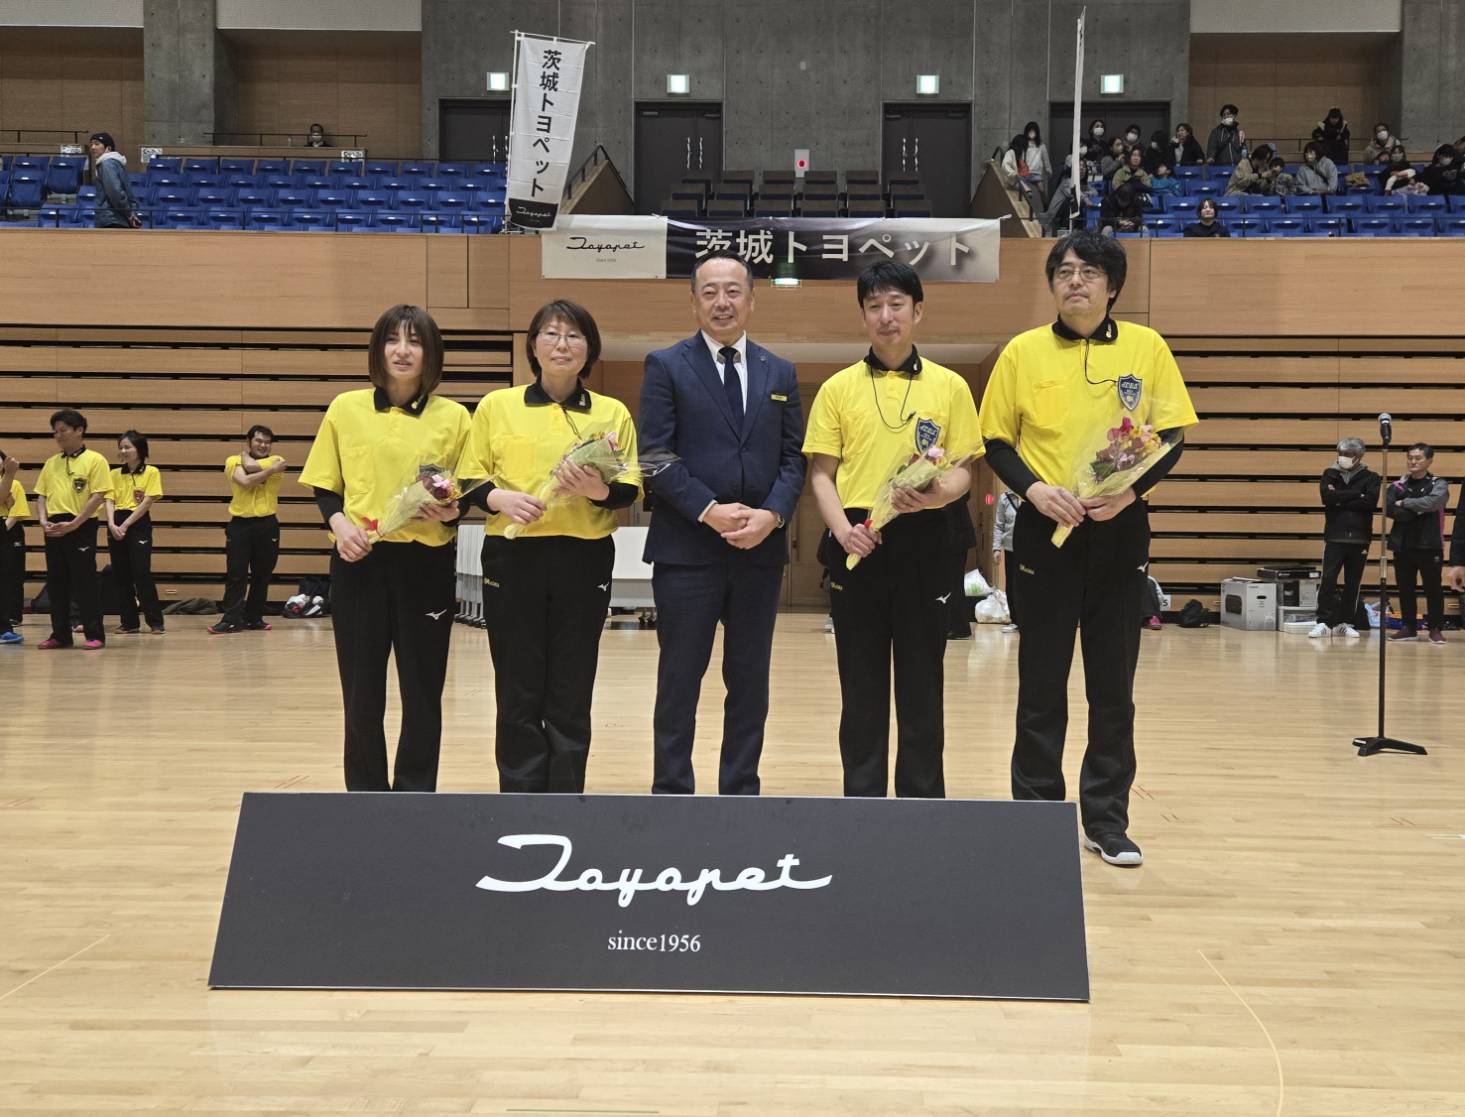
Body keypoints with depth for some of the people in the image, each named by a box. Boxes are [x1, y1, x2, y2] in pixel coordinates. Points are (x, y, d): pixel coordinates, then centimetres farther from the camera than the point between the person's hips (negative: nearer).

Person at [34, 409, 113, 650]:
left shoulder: (95, 460, -3)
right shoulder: (51, 463, 15)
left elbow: (98, 496, -10)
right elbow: (41, 495, 15)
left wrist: (72, 524, -16)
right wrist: (43, 520, -5)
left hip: (81, 527, -6)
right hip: (54, 529, 6)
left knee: (85, 581, -5)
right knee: (56, 582, 8)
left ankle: (94, 635, 1)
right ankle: (60, 634, 15)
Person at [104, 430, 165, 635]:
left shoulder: (151, 472, -1)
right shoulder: (115, 474, 13)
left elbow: (147, 503, -8)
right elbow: (110, 501, 5)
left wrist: (125, 525, -13)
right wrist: (111, 524, -13)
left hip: (139, 524, -5)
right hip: (116, 526, 5)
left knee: (141, 573, -10)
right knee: (120, 575, 4)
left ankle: (155, 622, -3)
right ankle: (129, 623, 9)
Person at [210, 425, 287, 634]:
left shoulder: (276, 461, 3)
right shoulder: (233, 461, 4)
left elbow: (251, 466, -15)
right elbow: (245, 481, -16)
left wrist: (245, 455, 5)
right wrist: (270, 470, -14)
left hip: (267, 525, 1)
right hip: (240, 524, -1)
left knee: (262, 575, 6)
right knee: (235, 574, -4)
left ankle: (254, 618, 16)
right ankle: (232, 620, -1)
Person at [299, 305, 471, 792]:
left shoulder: (453, 417, 3)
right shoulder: (346, 409, 5)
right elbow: (325, 486, 8)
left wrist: (448, 512, -13)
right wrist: (339, 522, -10)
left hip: (426, 563, 0)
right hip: (359, 561, 0)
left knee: (422, 692, 6)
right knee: (361, 692, 5)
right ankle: (365, 797, 20)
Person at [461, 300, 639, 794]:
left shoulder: (613, 413, 8)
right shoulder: (495, 406, 6)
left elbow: (630, 490, 4)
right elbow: (470, 483, 7)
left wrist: (599, 490, -17)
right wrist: (499, 498, -14)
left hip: (584, 562, 1)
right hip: (512, 559, 0)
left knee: (570, 697, 4)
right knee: (519, 694, 2)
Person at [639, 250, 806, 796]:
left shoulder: (780, 373, 12)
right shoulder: (666, 367, 1)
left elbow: (793, 458, 8)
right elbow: (655, 457, -6)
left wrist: (771, 515, -9)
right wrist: (709, 511, -15)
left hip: (761, 548, 4)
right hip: (687, 548, -3)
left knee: (750, 681, 9)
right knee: (679, 681, 2)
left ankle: (741, 792, 18)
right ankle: (672, 792, 11)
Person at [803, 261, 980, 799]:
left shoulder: (949, 387, 5)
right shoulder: (838, 388, 6)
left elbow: (963, 468, 5)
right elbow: (821, 472, 5)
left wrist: (940, 492, -17)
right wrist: (842, 529, -11)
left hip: (922, 542, 0)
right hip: (856, 544, 0)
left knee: (922, 679, 4)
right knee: (861, 682, 6)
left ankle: (923, 800, 15)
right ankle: (862, 798, 16)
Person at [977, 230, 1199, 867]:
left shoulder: (1146, 347, 3)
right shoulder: (1023, 352, 2)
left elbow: (1171, 436, 3)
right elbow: (996, 442, 5)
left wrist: (1132, 488, -14)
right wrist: (1033, 488, -13)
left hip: (1118, 529, 1)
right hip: (1045, 530, 0)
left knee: (1113, 683, 6)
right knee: (1042, 681, 5)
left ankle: (1107, 820, 17)